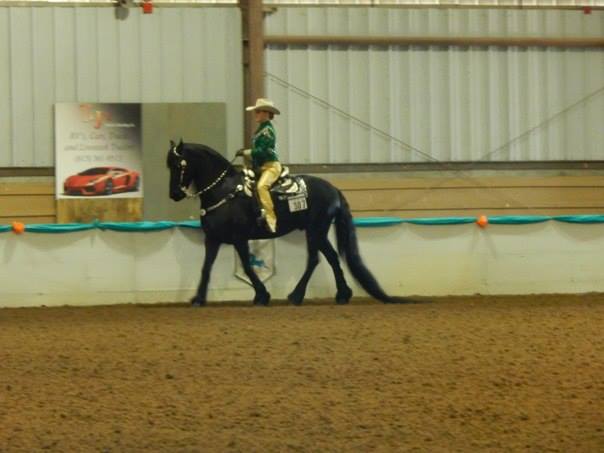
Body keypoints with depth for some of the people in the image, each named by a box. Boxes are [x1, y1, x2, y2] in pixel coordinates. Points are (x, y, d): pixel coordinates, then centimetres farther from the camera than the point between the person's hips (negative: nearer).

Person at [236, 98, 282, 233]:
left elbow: (261, 151, -19)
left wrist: (246, 153, -15)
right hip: (261, 167, 11)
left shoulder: (267, 130, -10)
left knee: (261, 186, -34)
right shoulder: (260, 129, 19)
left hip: (271, 166, -11)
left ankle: (271, 219, -41)